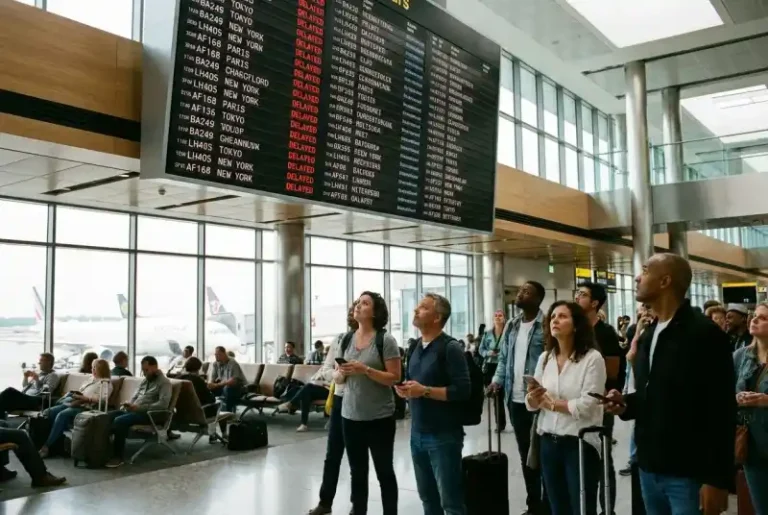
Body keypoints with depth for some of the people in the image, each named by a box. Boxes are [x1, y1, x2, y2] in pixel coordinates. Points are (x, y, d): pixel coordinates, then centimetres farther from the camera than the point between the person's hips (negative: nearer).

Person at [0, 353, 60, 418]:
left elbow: (45, 393, -10)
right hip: (25, 398, 8)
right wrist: (26, 377, 13)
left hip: (35, 402, -8)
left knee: (10, 391, -27)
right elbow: (25, 387, 30)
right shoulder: (39, 373, 26)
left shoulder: (53, 375, 3)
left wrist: (37, 380, -15)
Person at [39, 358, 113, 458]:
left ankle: (47, 446, -27)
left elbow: (103, 398, -15)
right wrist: (73, 394, 7)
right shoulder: (91, 379, 28)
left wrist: (85, 398, -18)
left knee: (62, 415, -32)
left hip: (85, 407, -9)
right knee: (48, 412, -14)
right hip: (71, 403, 9)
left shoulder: (106, 383, 1)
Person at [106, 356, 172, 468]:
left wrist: (140, 407, -22)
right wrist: (129, 404, 0)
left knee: (119, 421, -29)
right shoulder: (145, 381, 20)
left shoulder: (164, 382, -6)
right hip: (134, 410, 8)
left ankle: (118, 457, -24)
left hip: (148, 414, -8)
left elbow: (163, 404, -19)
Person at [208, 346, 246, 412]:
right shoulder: (215, 364, -2)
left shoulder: (233, 364, -22)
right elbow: (212, 379, -3)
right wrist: (210, 384, -28)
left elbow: (233, 381, -31)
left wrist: (217, 385, -39)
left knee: (227, 388, -38)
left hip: (239, 387, -6)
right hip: (223, 386, 6)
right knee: (209, 389, -13)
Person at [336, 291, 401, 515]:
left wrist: (365, 370, -23)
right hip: (350, 416, 5)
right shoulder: (347, 339, 7)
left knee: (384, 472, 8)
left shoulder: (385, 340, -9)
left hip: (379, 418, -5)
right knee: (357, 473, 13)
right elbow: (337, 378, 12)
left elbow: (395, 378, -13)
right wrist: (342, 373, -11)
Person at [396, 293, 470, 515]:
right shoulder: (415, 347, 12)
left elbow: (462, 390, -17)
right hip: (417, 434, 7)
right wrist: (404, 390, 1)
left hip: (443, 436, -7)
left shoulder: (450, 348, -11)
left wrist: (425, 391, -21)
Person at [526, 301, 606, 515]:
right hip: (549, 443, 5)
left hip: (580, 443, -5)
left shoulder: (592, 358, -11)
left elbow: (587, 405, -18)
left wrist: (551, 403, -6)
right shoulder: (545, 357, 7)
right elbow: (531, 405, 8)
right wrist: (533, 397, -14)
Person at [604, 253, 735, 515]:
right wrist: (626, 403, 1)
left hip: (687, 474, -7)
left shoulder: (705, 334, -12)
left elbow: (722, 412, -15)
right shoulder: (647, 336, 13)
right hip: (650, 468, 7)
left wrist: (717, 480, -17)